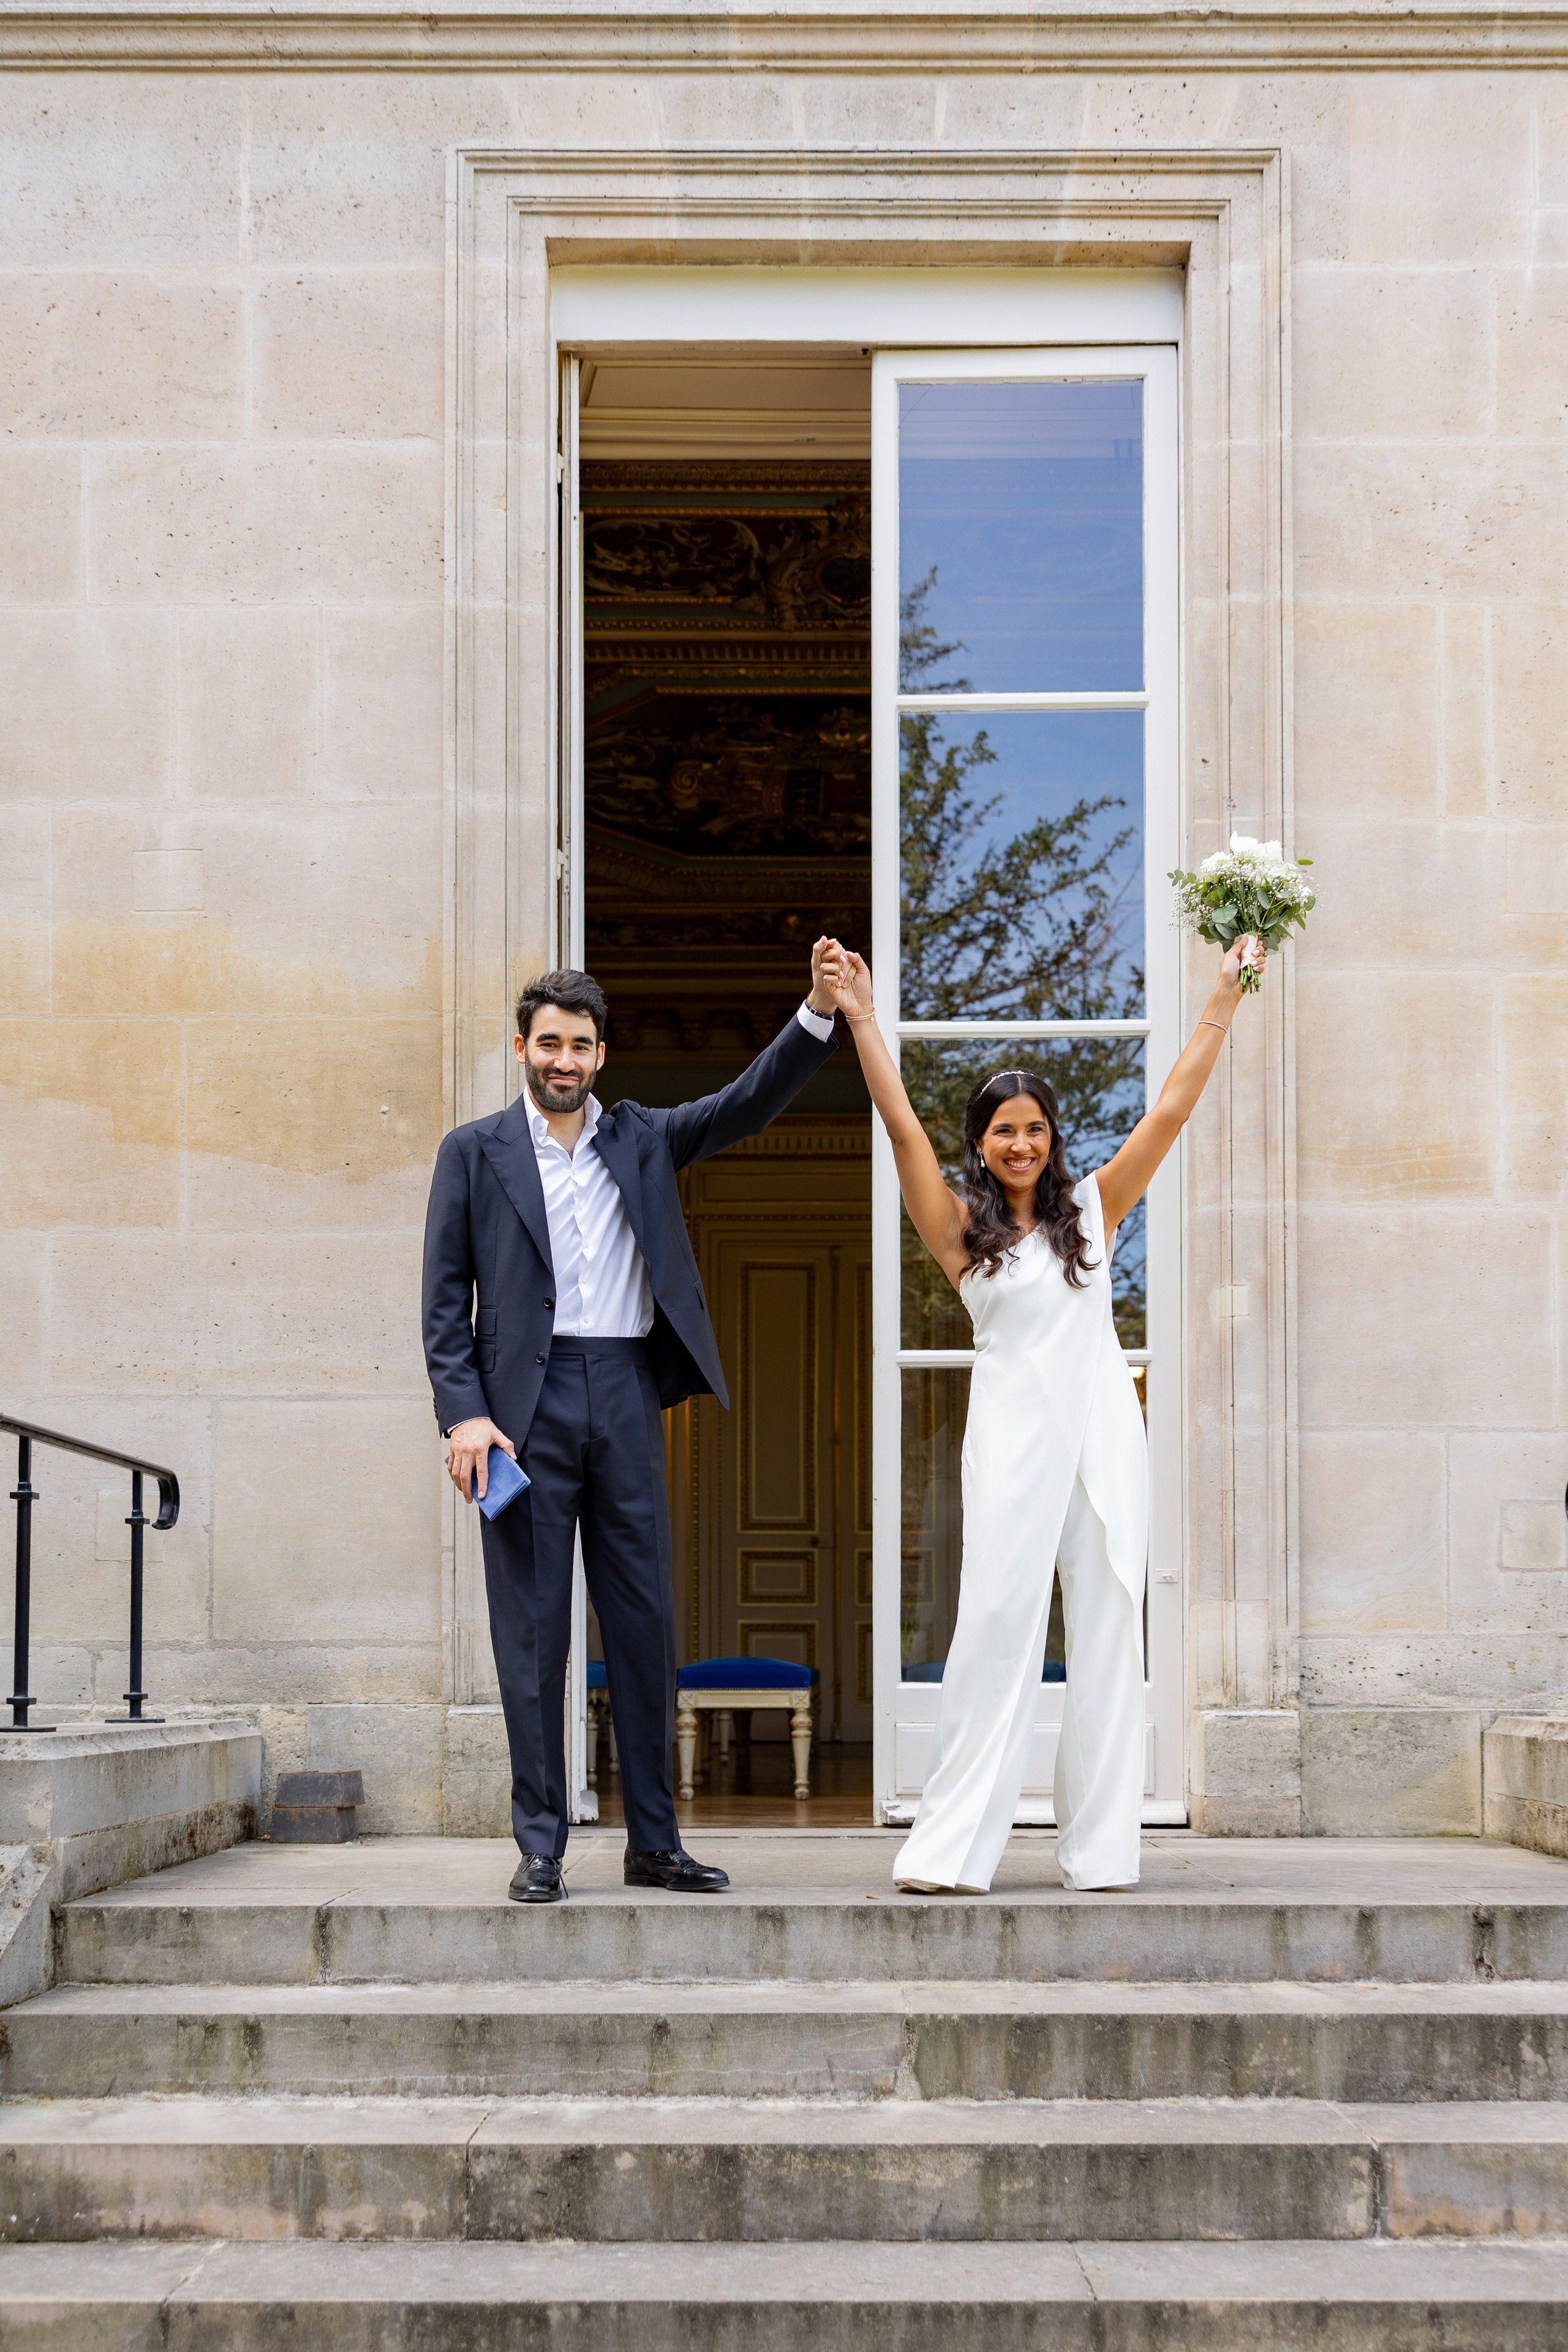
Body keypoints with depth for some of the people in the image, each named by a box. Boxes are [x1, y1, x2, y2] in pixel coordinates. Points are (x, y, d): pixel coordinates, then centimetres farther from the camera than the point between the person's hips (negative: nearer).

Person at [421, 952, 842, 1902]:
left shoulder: (643, 1140, 15)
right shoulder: (476, 1151, 8)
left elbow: (751, 1103, 5)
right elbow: (446, 1297, 3)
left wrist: (818, 1013, -10)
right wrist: (465, 1413, -9)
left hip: (627, 1398, 3)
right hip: (527, 1403, -2)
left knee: (646, 1621, 4)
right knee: (533, 1628, -1)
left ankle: (655, 1841, 11)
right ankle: (541, 1847, 5)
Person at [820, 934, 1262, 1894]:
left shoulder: (1091, 1209, 10)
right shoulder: (963, 1228, 5)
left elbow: (1171, 1112, 7)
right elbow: (904, 1128, -4)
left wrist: (1225, 1000, 5)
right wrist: (861, 1019, -10)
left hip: (1104, 1428, 2)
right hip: (1014, 1435, -2)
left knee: (1108, 1627, 2)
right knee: (998, 1624, -7)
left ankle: (1100, 1848, 7)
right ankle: (953, 1848, -4)